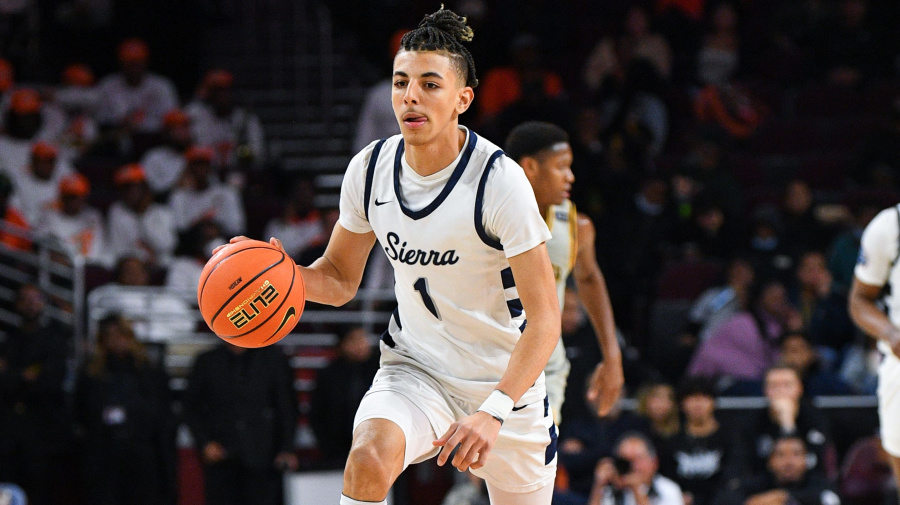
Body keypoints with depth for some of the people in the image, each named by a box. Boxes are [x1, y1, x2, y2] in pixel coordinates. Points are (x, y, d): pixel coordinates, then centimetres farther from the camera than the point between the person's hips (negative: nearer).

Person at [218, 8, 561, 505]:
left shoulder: (499, 181, -22)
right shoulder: (370, 169, -8)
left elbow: (544, 318, -23)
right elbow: (341, 278, 7)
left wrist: (493, 412, -35)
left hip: (506, 382, -2)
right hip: (414, 367, 2)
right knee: (369, 457, -30)